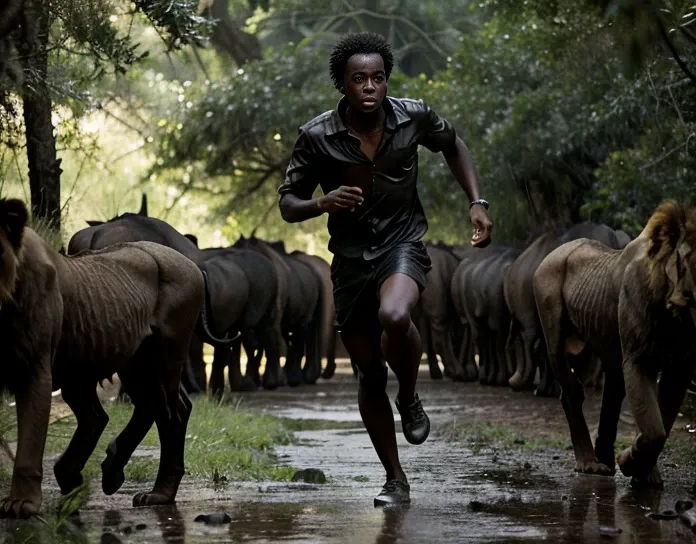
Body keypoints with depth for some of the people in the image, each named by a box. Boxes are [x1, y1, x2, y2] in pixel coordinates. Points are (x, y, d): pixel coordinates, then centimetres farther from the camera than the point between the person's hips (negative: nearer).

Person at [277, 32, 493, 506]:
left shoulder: (414, 117, -9)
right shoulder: (317, 137, -11)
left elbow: (453, 146, 13)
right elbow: (288, 204, -4)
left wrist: (477, 204, 4)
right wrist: (322, 204, -26)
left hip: (402, 244, -2)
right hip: (351, 257, 2)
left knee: (393, 317, -36)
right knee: (370, 373, 7)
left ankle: (409, 397, -5)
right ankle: (396, 479, 22)